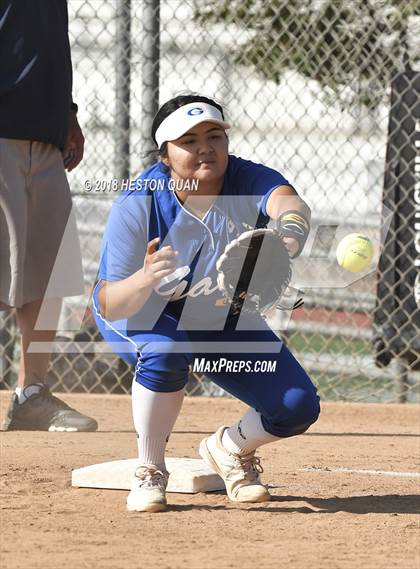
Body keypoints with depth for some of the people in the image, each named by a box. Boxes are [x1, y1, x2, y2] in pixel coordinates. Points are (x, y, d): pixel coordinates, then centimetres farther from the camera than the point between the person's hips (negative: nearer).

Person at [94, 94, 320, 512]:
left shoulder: (248, 183, -25)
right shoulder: (137, 206, -29)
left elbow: (289, 203, -50)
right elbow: (110, 307, -32)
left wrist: (290, 226, -75)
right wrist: (146, 278, -54)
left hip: (222, 321, 3)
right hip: (139, 316, -3)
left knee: (298, 406, -11)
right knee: (165, 352, -38)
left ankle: (229, 449, 22)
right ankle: (149, 472, -15)